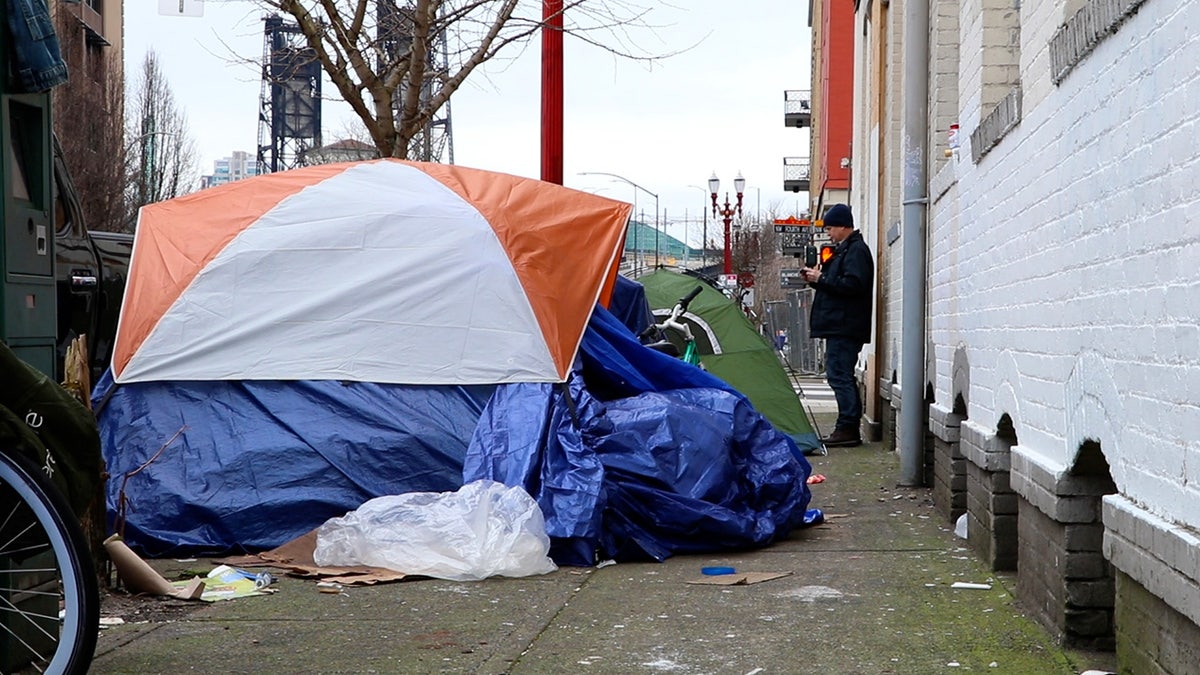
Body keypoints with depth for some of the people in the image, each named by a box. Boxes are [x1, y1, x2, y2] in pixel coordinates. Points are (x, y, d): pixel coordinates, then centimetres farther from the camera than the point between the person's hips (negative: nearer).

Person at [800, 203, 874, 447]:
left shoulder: (856, 250, -11)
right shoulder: (844, 249, 21)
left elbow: (852, 285, -22)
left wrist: (821, 279, -15)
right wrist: (816, 279, 11)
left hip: (845, 325, -11)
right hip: (839, 325, 11)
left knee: (839, 374, -12)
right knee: (842, 375, 12)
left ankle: (847, 429, -11)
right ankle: (849, 429, 15)